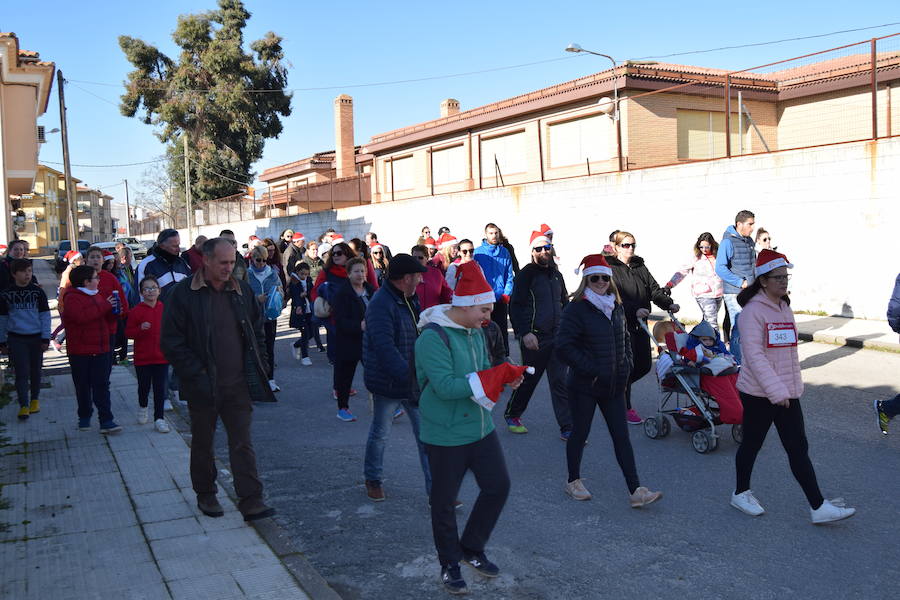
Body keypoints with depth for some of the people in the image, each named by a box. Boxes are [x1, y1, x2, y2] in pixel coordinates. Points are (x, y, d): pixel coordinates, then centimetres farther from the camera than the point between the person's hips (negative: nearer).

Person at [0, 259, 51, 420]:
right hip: (16, 339, -1)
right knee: (21, 372, -4)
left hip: (36, 338, 1)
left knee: (35, 371, 11)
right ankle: (24, 405, -1)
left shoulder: (38, 292, -1)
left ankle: (35, 399, 27)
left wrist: (46, 338, -2)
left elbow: (45, 316, 2)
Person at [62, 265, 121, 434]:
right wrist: (104, 306, -22)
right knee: (83, 386, 7)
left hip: (101, 349, 5)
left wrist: (113, 312, 1)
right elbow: (81, 316, -28)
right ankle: (84, 418, 23)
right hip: (80, 351, -5)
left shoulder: (97, 295, 15)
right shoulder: (72, 298, -9)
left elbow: (107, 320, 23)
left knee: (102, 385, 0)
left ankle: (106, 421, -3)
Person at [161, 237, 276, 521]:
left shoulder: (242, 291, 4)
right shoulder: (184, 293, -8)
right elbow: (171, 341, -9)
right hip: (203, 386, -2)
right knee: (203, 443, 14)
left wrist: (257, 369, 4)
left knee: (243, 443, 2)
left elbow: (257, 333, 12)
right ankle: (205, 495, 31)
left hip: (238, 383, 2)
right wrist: (195, 374, -15)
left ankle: (251, 501, 4)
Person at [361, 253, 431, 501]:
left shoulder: (410, 299, 9)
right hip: (388, 383, -7)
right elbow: (385, 348, -29)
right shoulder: (381, 305, -21)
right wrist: (410, 376, -33)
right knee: (380, 433, 12)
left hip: (414, 380, 7)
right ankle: (373, 480, 33)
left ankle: (435, 489, 11)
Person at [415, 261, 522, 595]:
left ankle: (472, 549, 32)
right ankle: (449, 565, 29)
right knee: (445, 502, 8)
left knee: (498, 486, 12)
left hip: (481, 428, 8)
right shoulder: (433, 337, -22)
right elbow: (445, 386, -29)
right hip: (446, 436, -8)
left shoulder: (474, 331, 5)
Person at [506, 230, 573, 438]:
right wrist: (524, 333, -20)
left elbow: (564, 303, 24)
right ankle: (512, 415, 29)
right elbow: (515, 306, -11)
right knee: (529, 380, 7)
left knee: (560, 382, 2)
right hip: (535, 338, -5)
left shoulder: (556, 275, 14)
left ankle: (567, 429, 4)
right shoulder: (526, 274, -6)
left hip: (557, 337, 5)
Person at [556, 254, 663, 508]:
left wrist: (626, 367, 8)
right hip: (584, 386, -5)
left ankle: (635, 491, 5)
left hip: (614, 385, 6)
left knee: (622, 436, 4)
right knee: (580, 433, 8)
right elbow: (564, 346, -17)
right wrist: (589, 369, -19)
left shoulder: (617, 308, 10)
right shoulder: (576, 309, -11)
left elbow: (625, 340, 23)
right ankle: (573, 481, 27)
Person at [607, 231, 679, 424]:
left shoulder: (640, 267, 14)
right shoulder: (610, 269, -7)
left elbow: (654, 289, 6)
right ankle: (626, 408, 9)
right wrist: (635, 310, -30)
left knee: (644, 365, 8)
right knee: (627, 365, -4)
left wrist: (669, 303, -11)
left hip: (640, 323, 7)